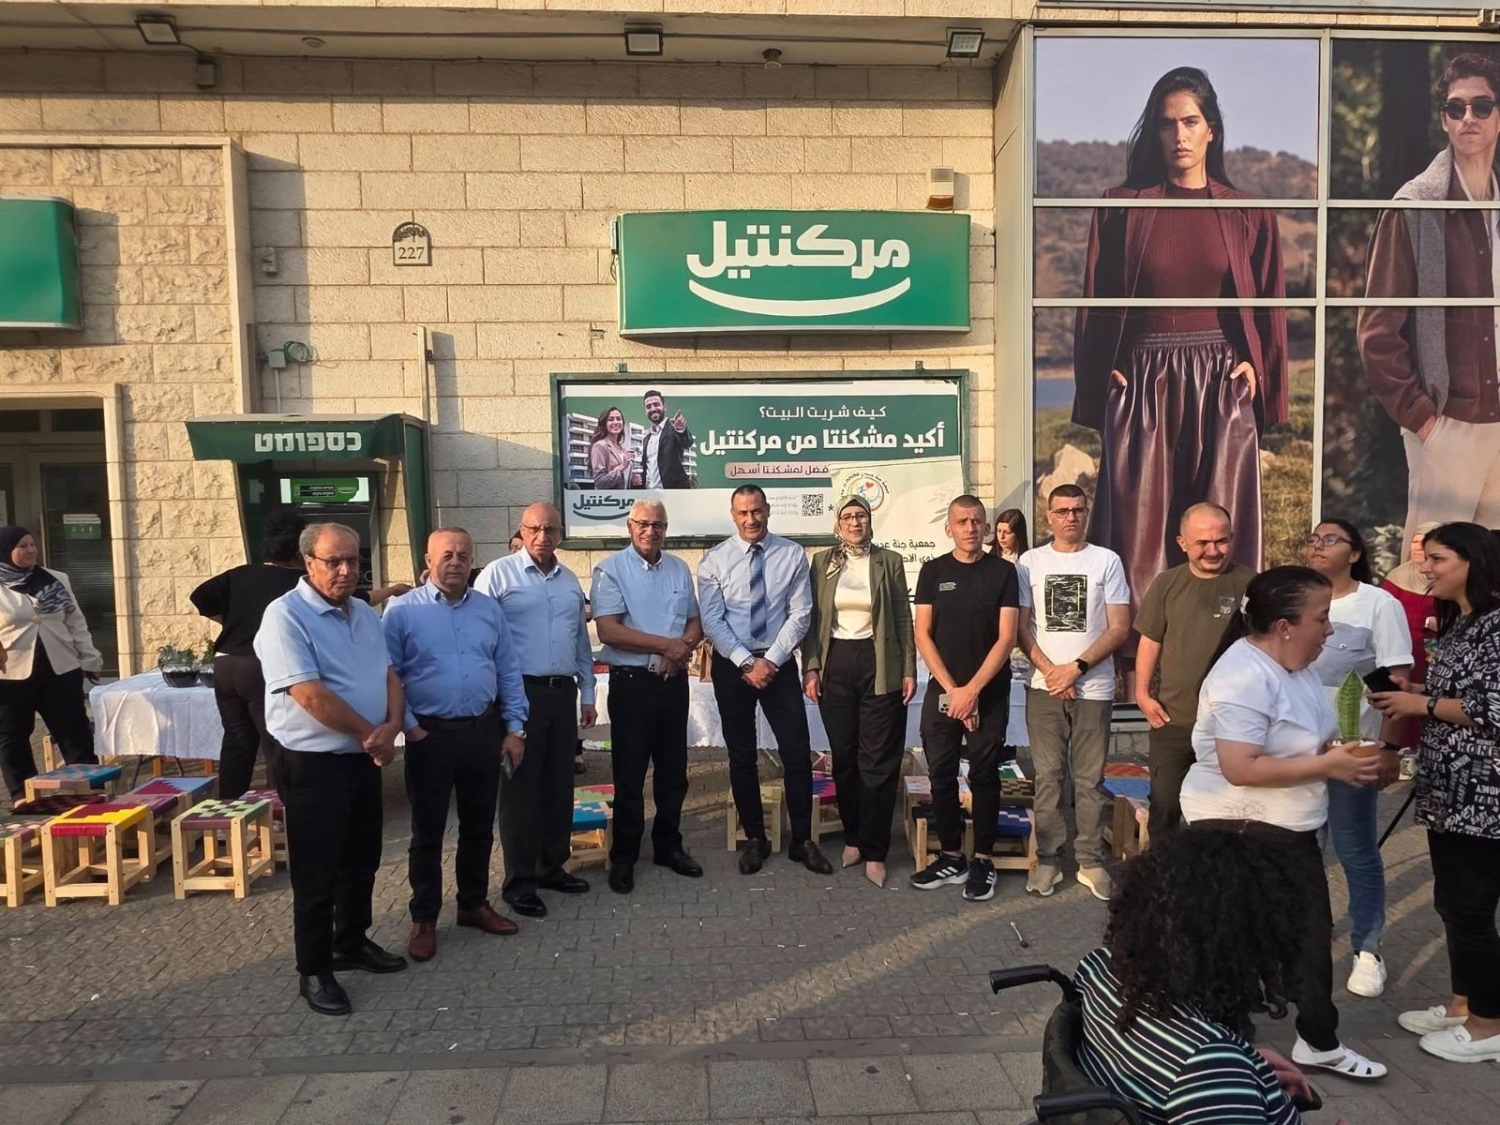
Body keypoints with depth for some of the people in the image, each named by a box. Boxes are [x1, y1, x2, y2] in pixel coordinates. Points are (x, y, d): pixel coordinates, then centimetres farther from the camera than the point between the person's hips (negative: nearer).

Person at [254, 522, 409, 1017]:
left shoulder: (366, 614, 8)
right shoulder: (286, 616, -16)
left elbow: (389, 675, 8)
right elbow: (310, 696, -22)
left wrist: (391, 726, -12)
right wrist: (370, 734, -13)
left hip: (363, 760, 7)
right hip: (313, 764, -7)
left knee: (362, 861, 19)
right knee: (317, 873, 4)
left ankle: (352, 943, 37)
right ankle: (314, 971, 19)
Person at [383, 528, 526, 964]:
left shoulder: (489, 609, 6)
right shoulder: (402, 611, -6)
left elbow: (508, 672, 8)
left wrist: (514, 728, 4)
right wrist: (409, 728, -14)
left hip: (483, 732, 4)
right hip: (430, 735, -3)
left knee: (479, 826, 15)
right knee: (427, 831, 8)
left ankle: (474, 904, 32)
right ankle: (424, 919, 22)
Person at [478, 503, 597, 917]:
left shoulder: (570, 580, 13)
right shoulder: (498, 574, -5)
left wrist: (587, 693, 16)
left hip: (563, 692, 6)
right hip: (520, 693, -6)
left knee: (559, 785, 13)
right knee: (521, 788, 2)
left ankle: (553, 866, 28)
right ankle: (520, 882, 13)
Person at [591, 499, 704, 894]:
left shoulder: (679, 569, 9)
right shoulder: (611, 570, -7)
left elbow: (695, 623, 12)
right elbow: (608, 631, -16)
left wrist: (681, 649, -9)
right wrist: (666, 644, -17)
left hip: (674, 680, 5)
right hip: (631, 682, -5)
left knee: (673, 769, 13)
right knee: (629, 773, 3)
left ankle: (668, 846, 29)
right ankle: (623, 857, 17)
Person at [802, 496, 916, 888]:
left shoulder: (890, 561, 3)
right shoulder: (823, 562, 6)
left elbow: (903, 619, 3)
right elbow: (812, 618, 5)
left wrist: (910, 670, -2)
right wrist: (810, 668, -2)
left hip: (879, 665, -2)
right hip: (835, 664, 2)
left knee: (878, 761, 1)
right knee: (843, 758, 10)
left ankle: (874, 852, 9)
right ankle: (853, 838, 25)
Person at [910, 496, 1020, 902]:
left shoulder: (1002, 572, -1)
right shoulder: (933, 571, 3)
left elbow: (1006, 638, -7)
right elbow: (923, 634, 0)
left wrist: (971, 690, -13)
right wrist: (952, 689, -8)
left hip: (990, 692, -2)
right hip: (942, 690, 2)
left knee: (984, 776, 5)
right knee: (942, 775, 6)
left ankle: (982, 861, 16)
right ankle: (950, 857, 19)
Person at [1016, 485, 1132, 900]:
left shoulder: (1107, 561, 4)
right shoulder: (1030, 562, 6)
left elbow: (1119, 628, -1)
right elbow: (1021, 628, 4)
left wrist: (1076, 668, -10)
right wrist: (1051, 671, -8)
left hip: (1094, 688, 0)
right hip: (1045, 688, 1)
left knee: (1090, 779, 4)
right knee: (1048, 776, 4)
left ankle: (1091, 861, 15)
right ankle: (1048, 859, 13)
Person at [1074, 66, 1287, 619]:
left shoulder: (1247, 215, 8)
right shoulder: (1123, 208, 4)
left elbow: (1269, 307, 13)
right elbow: (1096, 304, 4)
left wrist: (1255, 368, 0)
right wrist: (1101, 382, -3)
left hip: (1221, 386, 2)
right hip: (1142, 386, -1)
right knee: (1138, 530, -2)